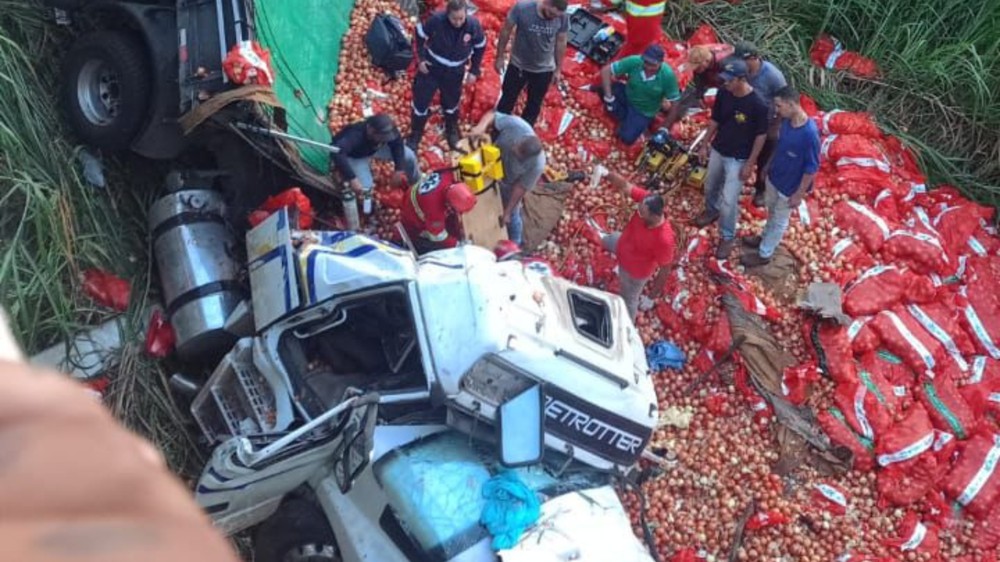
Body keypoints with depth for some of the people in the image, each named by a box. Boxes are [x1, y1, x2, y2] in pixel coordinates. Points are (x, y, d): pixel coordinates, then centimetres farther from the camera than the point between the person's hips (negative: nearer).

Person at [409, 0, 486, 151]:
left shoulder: (473, 25, -23)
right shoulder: (436, 20, -28)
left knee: (452, 103, 21)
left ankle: (452, 131, 49)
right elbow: (420, 34, -8)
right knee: (421, 101, 8)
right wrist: (421, 58, -11)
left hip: (455, 72, 2)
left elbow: (480, 47, -3)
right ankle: (415, 135, 30)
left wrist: (474, 71, -2)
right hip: (431, 67, -1)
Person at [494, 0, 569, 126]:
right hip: (518, 65, -1)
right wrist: (500, 57, -5)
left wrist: (558, 69, 4)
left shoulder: (563, 17, -22)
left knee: (534, 105, 20)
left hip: (544, 69, 1)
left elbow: (561, 42, -5)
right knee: (507, 99, 18)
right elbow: (506, 31, -12)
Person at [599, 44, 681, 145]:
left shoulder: (668, 75, -31)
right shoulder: (634, 61, -28)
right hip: (626, 96, 2)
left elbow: (674, 101, -20)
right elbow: (605, 70, -22)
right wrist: (608, 97, -25)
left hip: (644, 112, -2)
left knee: (627, 138, -16)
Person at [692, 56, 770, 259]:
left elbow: (761, 136, -17)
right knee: (710, 186, 26)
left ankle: (727, 237, 22)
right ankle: (712, 210, 57)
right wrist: (705, 143, 10)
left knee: (729, 200, 1)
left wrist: (750, 164, -15)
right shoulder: (723, 94, -12)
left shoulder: (758, 104, -27)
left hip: (738, 159, -6)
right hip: (718, 150, 6)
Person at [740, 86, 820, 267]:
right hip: (774, 177, 7)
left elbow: (811, 168, -25)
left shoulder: (809, 134, -34)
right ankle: (766, 237, 53)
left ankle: (764, 254, 32)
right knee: (772, 212, 29)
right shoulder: (786, 121, -10)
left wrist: (799, 194, -19)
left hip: (789, 187, -7)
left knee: (779, 220, 15)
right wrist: (768, 165, 19)